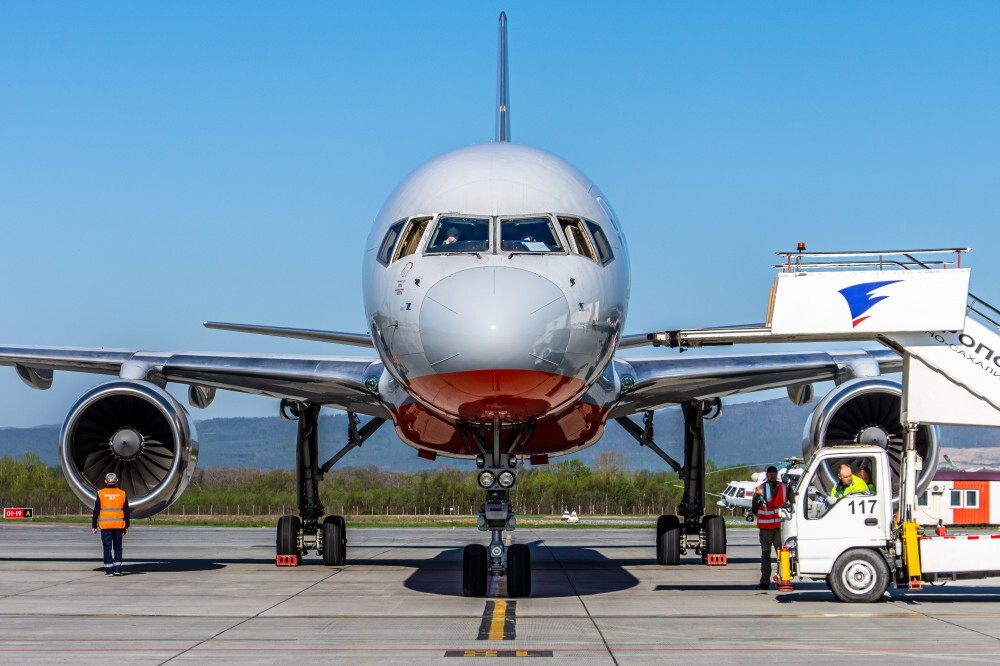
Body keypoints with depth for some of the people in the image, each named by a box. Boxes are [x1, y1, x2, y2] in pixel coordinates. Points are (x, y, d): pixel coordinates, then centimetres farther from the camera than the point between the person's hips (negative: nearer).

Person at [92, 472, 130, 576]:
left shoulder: (101, 493, -4)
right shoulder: (122, 494, 2)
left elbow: (96, 511, -2)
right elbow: (126, 512, 5)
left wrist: (94, 526, 4)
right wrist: (126, 526, 12)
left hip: (105, 525, -2)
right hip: (119, 525, 2)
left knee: (107, 548, 3)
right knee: (118, 547, 11)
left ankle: (109, 570, 1)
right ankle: (117, 569, 7)